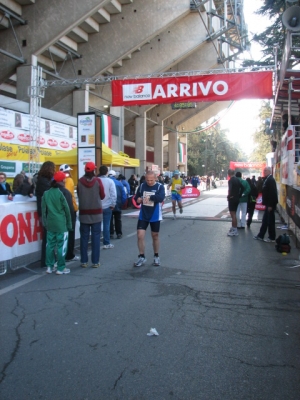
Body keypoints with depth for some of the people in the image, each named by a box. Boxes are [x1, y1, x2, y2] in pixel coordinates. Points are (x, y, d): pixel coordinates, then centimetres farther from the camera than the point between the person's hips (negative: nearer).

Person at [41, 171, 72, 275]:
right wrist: (69, 223, 3)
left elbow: (43, 210, 7)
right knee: (61, 245, 1)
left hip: (50, 223, 5)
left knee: (50, 244, 11)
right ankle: (61, 268, 5)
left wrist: (45, 222, 15)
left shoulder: (46, 194, 4)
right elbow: (66, 210, -6)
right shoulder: (61, 193, -10)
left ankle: (49, 267, 17)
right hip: (61, 224, -5)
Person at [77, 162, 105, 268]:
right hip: (96, 213, -1)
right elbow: (102, 196, -1)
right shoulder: (97, 180, -8)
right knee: (96, 237, 4)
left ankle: (84, 261, 12)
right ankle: (95, 261, 6)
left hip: (84, 213, 2)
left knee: (84, 237, 8)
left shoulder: (80, 181, -4)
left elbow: (78, 195, 5)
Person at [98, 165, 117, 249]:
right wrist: (113, 204, -3)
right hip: (107, 206, -2)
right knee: (106, 225, 4)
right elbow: (113, 194, -13)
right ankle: (106, 243, 8)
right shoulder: (110, 181, -10)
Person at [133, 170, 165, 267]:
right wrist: (138, 199, -12)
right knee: (140, 235, -5)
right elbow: (136, 197, 11)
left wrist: (150, 197, -38)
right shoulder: (142, 186, 0)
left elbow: (161, 198, -26)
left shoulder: (160, 186, -10)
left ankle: (156, 257, 29)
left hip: (155, 216, -2)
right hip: (143, 215, 2)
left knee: (155, 236, 12)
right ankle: (142, 257, 9)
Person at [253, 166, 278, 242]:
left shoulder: (271, 180, -17)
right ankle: (260, 236, 22)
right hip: (268, 204, 9)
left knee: (270, 221, 0)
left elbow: (272, 193, -23)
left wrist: (270, 205, -23)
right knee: (265, 221, 14)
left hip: (270, 204, -9)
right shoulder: (267, 179, 11)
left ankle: (272, 238, 10)